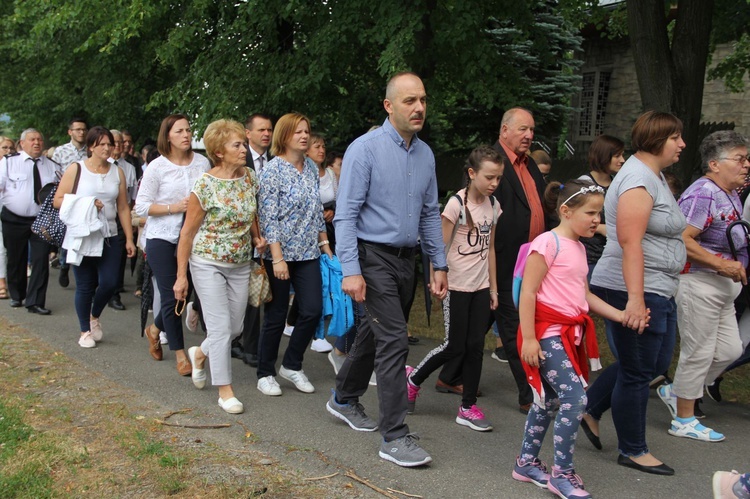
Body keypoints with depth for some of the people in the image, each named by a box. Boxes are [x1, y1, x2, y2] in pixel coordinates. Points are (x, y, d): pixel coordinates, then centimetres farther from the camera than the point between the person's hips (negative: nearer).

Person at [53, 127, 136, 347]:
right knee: (85, 286, 4)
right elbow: (58, 200, -3)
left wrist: (129, 238, 5)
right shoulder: (76, 169, -1)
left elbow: (123, 208, 8)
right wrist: (85, 205, -17)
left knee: (109, 283, -5)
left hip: (109, 237, 2)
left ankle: (94, 316, 26)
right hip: (81, 237, -2)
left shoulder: (117, 172, 8)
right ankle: (85, 331, 22)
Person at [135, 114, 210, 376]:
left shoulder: (202, 162, 1)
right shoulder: (157, 167, -6)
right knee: (171, 296, 0)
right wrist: (174, 208, -16)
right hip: (163, 238, -3)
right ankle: (180, 354, 15)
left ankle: (155, 329, 39)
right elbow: (141, 206, -7)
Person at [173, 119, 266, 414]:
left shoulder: (249, 177, 0)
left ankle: (200, 354, 40)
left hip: (241, 264, 6)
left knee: (236, 326, 10)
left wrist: (257, 237, -2)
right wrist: (181, 276, -8)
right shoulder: (205, 185, -15)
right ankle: (225, 391, 7)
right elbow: (188, 231, -9)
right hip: (208, 264, -5)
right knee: (221, 327, -5)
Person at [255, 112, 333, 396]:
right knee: (276, 316, 3)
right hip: (280, 254, -6)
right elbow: (268, 217, -15)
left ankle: (292, 365, 20)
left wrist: (325, 244, 12)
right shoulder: (273, 170, -10)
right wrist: (278, 258, -19)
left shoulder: (311, 167, 9)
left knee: (313, 310, 0)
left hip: (308, 254, 6)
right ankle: (265, 374, 19)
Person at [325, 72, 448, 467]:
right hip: (373, 258, -7)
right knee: (394, 341, -10)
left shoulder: (425, 154, 9)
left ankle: (344, 399, 40)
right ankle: (394, 437, -1)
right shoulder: (365, 148, -12)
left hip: (405, 259, 7)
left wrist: (439, 265, 13)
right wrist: (350, 270, -22)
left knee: (373, 333, 18)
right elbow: (346, 213, -15)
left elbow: (430, 213, 16)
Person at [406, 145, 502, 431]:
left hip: (481, 287, 6)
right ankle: (414, 378, 24)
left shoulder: (493, 206, 8)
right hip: (457, 286, -6)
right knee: (455, 346, 0)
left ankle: (468, 408, 14)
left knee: (476, 346, 5)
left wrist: (493, 288, 14)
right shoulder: (457, 203, -12)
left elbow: (489, 249, 14)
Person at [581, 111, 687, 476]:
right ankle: (632, 451, 18)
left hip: (658, 291, 11)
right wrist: (636, 299, -30)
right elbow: (629, 243, -25)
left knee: (656, 362, 19)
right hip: (634, 291, -11)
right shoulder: (638, 181, -17)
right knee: (638, 371, 2)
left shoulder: (654, 175, 16)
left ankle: (590, 411, 29)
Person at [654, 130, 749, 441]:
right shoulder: (702, 194, -17)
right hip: (699, 283, -10)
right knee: (698, 352, -1)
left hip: (723, 287, 10)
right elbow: (682, 240, -26)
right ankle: (684, 420, 13)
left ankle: (676, 391, 28)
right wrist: (721, 264, -23)